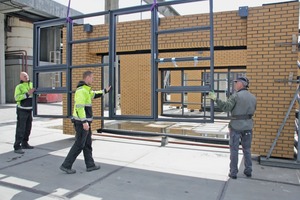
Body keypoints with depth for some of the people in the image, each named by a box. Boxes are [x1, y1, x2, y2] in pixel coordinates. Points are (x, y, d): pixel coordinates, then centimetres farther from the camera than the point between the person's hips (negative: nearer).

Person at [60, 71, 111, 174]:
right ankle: (66, 165, 4)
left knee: (87, 144, 14)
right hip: (82, 122, -10)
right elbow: (80, 107, -25)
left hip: (84, 121, 10)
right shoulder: (81, 90, -17)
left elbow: (93, 94, 35)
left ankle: (90, 165, 22)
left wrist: (105, 91, 36)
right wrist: (84, 122, -28)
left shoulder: (85, 89, 15)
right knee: (79, 145, -4)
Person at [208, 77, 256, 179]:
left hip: (236, 126, -5)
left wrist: (215, 99, -24)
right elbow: (252, 111, 14)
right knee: (247, 149, 16)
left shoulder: (236, 96, -14)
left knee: (234, 150, 3)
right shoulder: (253, 97, 7)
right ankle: (248, 171, 22)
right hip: (248, 126, 5)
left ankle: (233, 172, 8)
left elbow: (226, 107, -24)